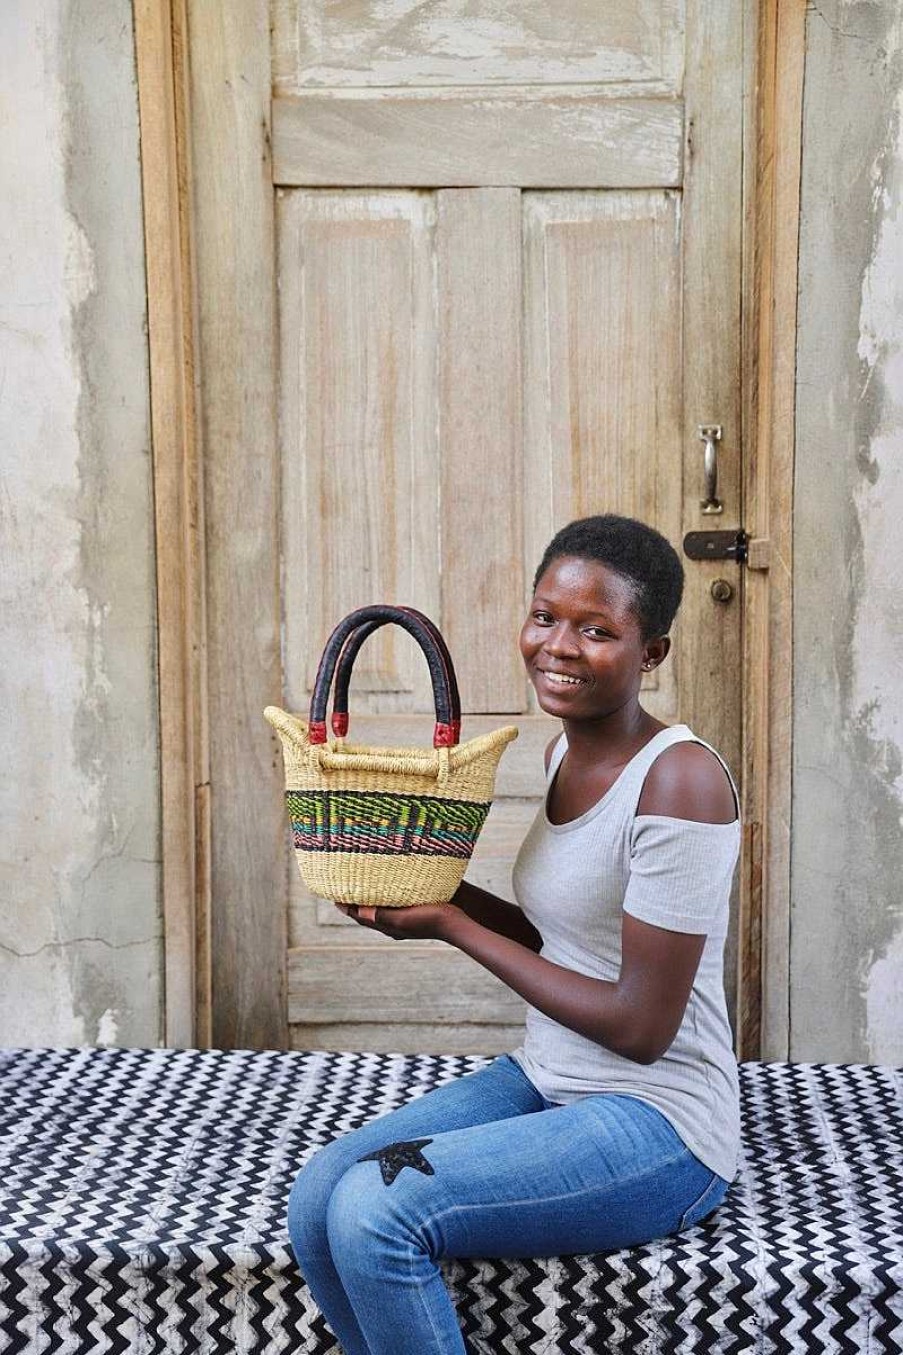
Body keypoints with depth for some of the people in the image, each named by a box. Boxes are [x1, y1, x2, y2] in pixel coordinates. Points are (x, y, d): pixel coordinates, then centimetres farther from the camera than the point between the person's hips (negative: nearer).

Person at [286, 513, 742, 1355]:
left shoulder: (678, 780, -21)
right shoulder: (566, 749, 6)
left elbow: (641, 1026, -20)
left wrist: (454, 928, -14)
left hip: (656, 1122, -8)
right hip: (544, 1081, 8)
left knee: (375, 1213, -22)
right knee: (315, 1203, -8)